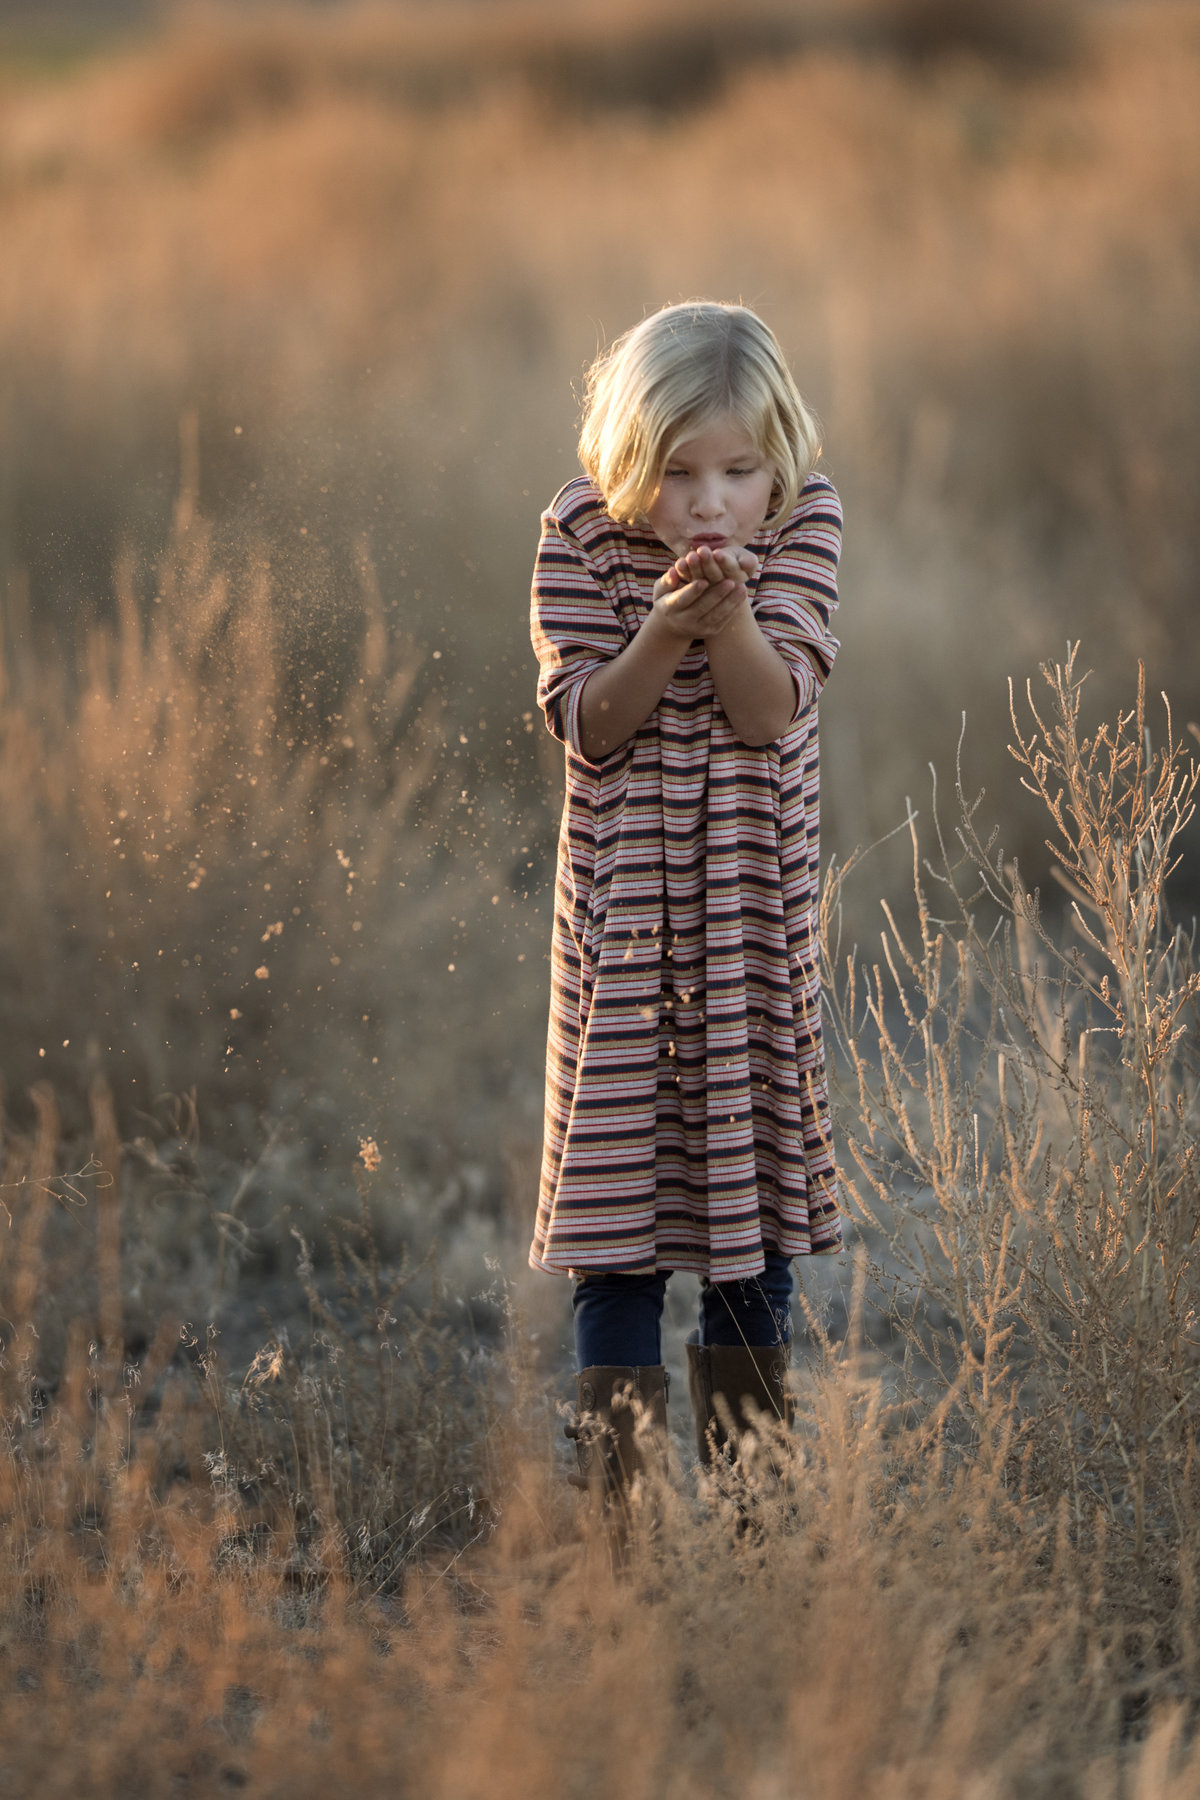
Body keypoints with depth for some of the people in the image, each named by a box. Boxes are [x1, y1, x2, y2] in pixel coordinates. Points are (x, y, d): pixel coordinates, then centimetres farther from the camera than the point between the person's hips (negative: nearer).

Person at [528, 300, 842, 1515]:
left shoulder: (805, 524, -7)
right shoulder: (580, 535, -9)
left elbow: (772, 710, -14)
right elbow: (585, 724, -12)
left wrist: (731, 614, -32)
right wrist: (665, 632, -27)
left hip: (754, 892, 1)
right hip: (625, 890, -1)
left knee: (750, 1170, 8)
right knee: (618, 1190, -1)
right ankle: (615, 1498, 5)